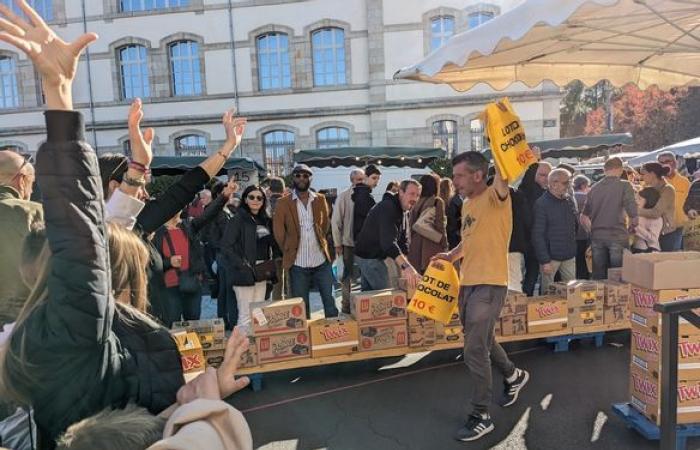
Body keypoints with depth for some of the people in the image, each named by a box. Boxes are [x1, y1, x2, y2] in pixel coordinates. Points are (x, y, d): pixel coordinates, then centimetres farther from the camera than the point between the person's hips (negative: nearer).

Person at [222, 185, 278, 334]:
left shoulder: (266, 221, 12)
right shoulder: (238, 220, -7)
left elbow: (272, 245, 17)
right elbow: (226, 246, -14)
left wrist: (271, 267, 4)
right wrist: (243, 266, -18)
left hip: (261, 273, 6)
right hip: (245, 274, -6)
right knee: (246, 316, -2)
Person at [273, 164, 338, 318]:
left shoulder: (320, 200, 6)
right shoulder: (283, 202, -3)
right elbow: (278, 231, 0)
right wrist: (289, 251, 4)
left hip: (321, 261, 2)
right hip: (298, 264, -2)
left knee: (330, 301, 9)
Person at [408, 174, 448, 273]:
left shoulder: (417, 203, 10)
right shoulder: (437, 202, -4)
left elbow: (411, 226, 8)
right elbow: (439, 226, -8)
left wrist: (411, 242, 13)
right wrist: (444, 246, -2)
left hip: (415, 245, 6)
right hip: (432, 246, -5)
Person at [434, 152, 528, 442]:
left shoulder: (495, 197, -11)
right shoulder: (467, 204, 13)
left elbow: (504, 175, -33)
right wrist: (452, 255, 11)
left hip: (490, 284, -9)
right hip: (468, 284, 9)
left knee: (475, 351, -6)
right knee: (483, 342, 23)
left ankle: (481, 416, 11)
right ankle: (514, 377, 49)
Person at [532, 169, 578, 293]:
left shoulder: (569, 200, 7)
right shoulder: (541, 204, -12)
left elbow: (576, 225, 18)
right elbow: (537, 235, -15)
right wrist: (544, 261, -18)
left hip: (569, 256, 6)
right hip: (551, 256, -6)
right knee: (548, 292, 2)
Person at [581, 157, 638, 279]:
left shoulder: (594, 188, 7)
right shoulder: (624, 186, -5)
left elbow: (584, 218, 9)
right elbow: (633, 213, -14)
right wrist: (631, 226, 6)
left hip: (597, 237, 4)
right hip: (617, 236, -4)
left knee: (598, 278, 10)